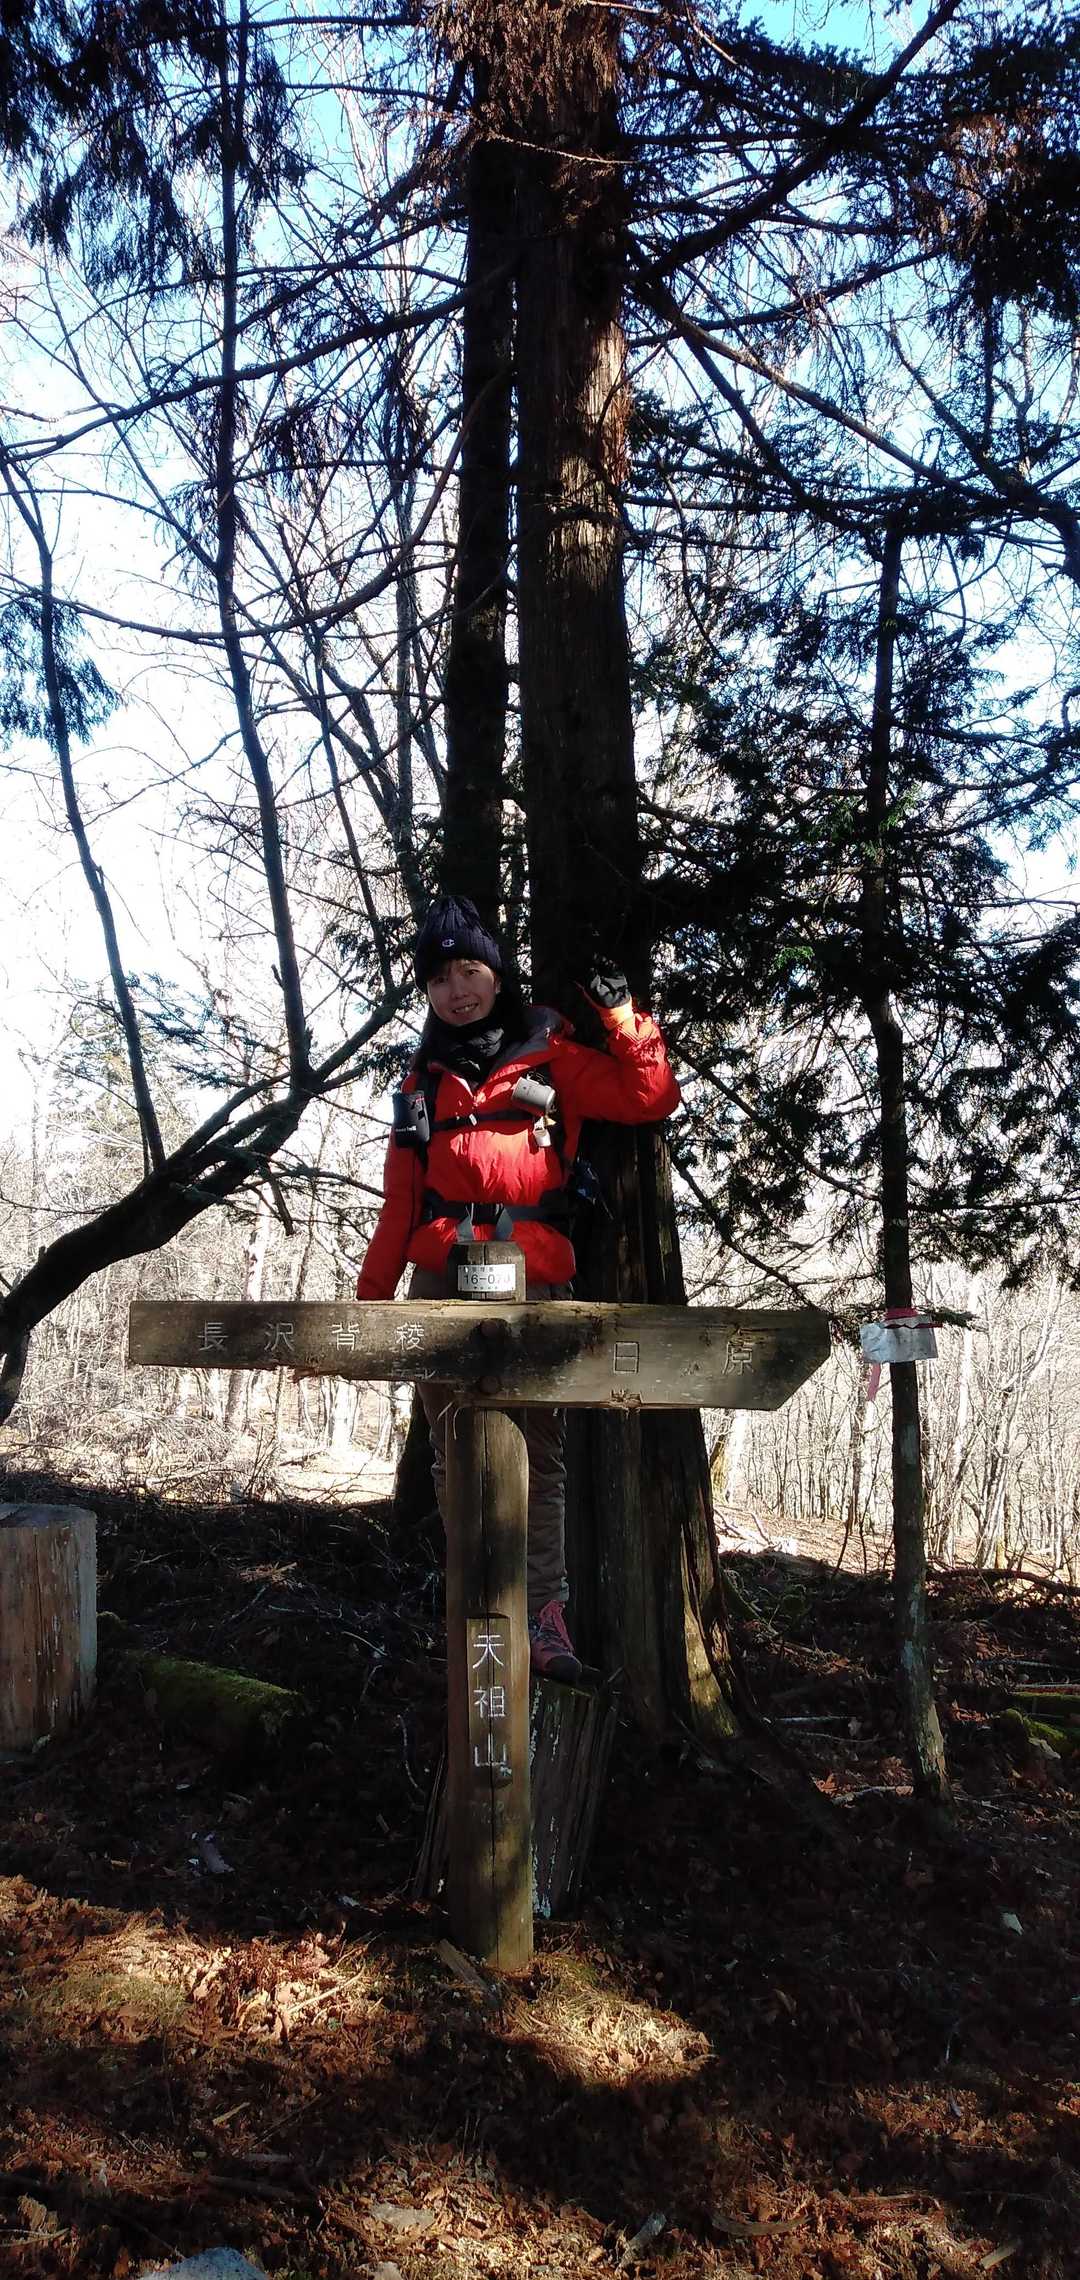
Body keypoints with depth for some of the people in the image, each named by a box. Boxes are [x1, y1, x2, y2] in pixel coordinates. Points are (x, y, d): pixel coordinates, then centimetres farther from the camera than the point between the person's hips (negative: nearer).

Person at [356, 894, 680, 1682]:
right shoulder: (426, 1079, 19)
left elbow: (652, 1098, 3)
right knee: (456, 1454, 1)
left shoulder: (550, 1056, 10)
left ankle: (546, 1610, -5)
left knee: (540, 1452, -6)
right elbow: (400, 1202, 17)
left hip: (530, 1284, -3)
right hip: (441, 1284, 3)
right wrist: (370, 1298, 11)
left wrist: (624, 1018, -5)